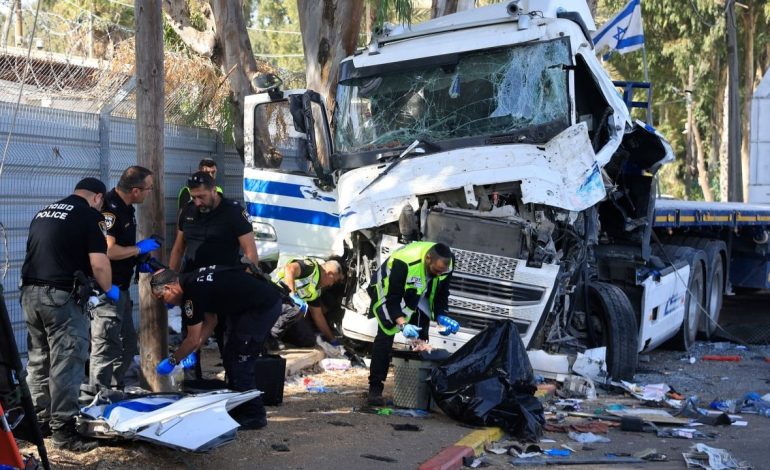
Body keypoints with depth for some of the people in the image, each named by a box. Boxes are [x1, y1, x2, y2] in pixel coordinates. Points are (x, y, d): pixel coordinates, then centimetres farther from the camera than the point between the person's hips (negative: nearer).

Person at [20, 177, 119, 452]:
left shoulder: (43, 213, 18)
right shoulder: (90, 216, -4)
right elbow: (99, 264, -11)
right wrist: (109, 289, 7)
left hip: (30, 293, 7)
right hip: (61, 296, -7)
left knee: (38, 361, 16)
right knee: (66, 364, -2)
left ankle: (39, 421, 24)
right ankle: (63, 429, 0)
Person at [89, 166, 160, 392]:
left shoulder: (126, 208, 12)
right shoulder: (109, 209, -21)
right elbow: (108, 250, -30)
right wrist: (139, 249, -17)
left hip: (121, 288, 11)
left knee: (127, 346, 18)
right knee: (106, 348, -7)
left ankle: (114, 390, 29)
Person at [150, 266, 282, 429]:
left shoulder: (193, 293, -18)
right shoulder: (195, 280, 11)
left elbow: (193, 340, -10)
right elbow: (211, 321, 19)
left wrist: (171, 361, 5)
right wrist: (192, 353, 19)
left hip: (263, 306, -10)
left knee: (239, 360, -5)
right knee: (231, 357, 16)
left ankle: (253, 416, 3)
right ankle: (237, 410, 24)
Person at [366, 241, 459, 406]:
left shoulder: (445, 266, -21)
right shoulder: (403, 262, -41)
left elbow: (441, 295, -5)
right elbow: (392, 299, -36)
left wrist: (441, 316, -22)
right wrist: (403, 324, -46)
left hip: (417, 296, 6)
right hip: (387, 290, -6)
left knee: (421, 340, 1)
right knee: (385, 336, -18)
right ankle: (375, 390, -18)